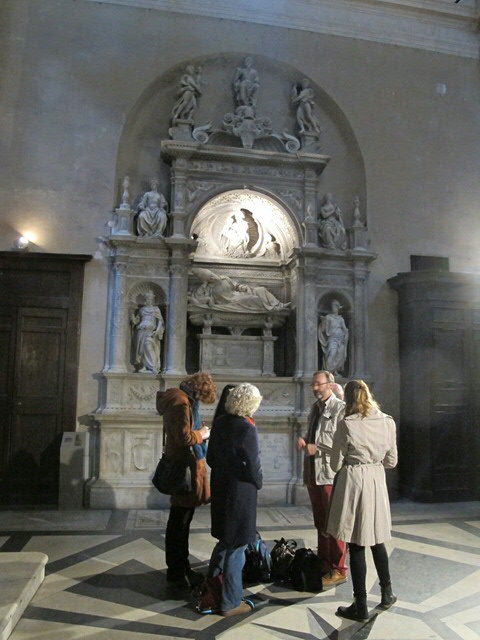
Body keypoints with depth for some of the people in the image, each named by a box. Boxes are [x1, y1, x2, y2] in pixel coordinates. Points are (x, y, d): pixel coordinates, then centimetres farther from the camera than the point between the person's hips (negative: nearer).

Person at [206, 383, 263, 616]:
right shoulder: (247, 429, -22)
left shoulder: (220, 422, -2)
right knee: (236, 548, 8)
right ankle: (231, 603, 21)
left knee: (224, 540, 24)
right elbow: (252, 467, -18)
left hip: (219, 490, 7)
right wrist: (258, 483, 2)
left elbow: (210, 458, 7)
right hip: (240, 494, -7)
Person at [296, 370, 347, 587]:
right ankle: (323, 565, 30)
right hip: (313, 472, 8)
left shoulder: (340, 409, -11)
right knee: (320, 522, 17)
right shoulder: (315, 408, 14)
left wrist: (316, 449, -17)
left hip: (330, 474, -8)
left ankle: (338, 570, 13)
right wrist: (304, 442, 1)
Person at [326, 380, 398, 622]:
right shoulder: (388, 422, -2)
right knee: (377, 540, 23)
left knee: (356, 546, 7)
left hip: (352, 482, -4)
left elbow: (336, 464, -8)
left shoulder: (347, 424, -15)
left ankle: (361, 606, 17)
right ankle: (386, 593, 36)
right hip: (377, 483, 5)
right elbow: (391, 461, 5)